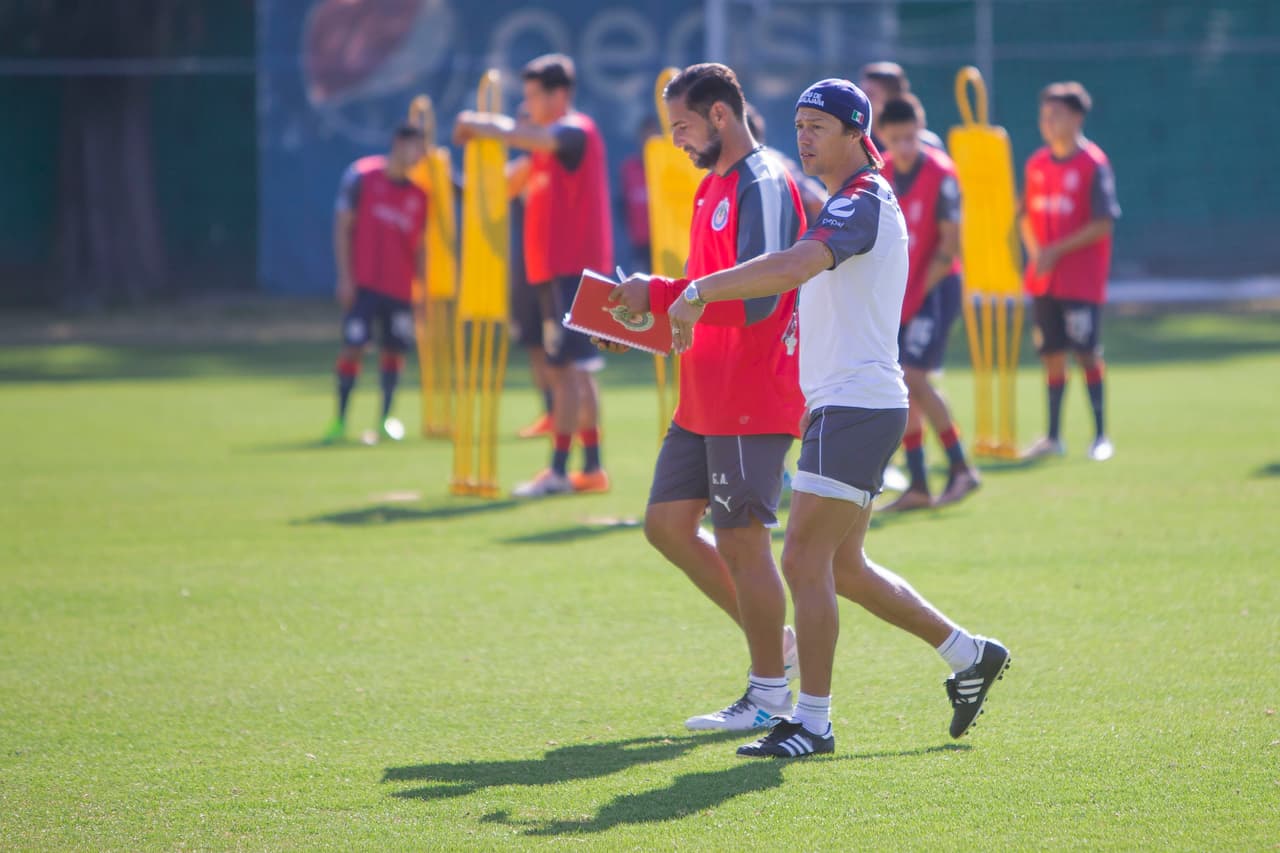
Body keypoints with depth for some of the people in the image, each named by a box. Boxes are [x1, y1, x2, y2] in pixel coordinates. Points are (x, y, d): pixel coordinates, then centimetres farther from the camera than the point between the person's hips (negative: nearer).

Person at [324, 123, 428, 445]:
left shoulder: (419, 194, 9)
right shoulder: (362, 176, -2)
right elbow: (342, 227, -2)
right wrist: (345, 276, -8)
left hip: (401, 288, 4)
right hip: (364, 283, -4)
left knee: (394, 351, 3)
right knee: (353, 347, -9)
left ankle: (385, 419, 14)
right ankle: (340, 420, -3)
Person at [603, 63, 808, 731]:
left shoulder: (762, 186, -15)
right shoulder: (713, 187, 16)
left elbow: (756, 300, -24)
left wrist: (660, 295, -19)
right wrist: (648, 313, 8)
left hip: (751, 397, -10)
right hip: (704, 397, 10)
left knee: (741, 538, -4)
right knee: (667, 523, 11)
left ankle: (770, 694, 6)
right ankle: (772, 640, 22)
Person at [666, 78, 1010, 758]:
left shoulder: (861, 203, -15)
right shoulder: (853, 204, 18)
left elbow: (793, 267, -33)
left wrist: (700, 291, -31)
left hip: (854, 407, -10)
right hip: (853, 403, 10)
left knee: (805, 559, -10)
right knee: (842, 567, 15)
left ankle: (812, 720, -5)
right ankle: (968, 654, 25)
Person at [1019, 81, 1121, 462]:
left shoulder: (1094, 164, -9)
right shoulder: (1037, 164, 9)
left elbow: (1103, 224, -13)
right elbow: (1027, 216, 17)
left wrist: (1057, 251, -15)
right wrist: (1034, 250, -2)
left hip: (1082, 279, -5)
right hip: (1044, 278, 5)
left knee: (1087, 354, -4)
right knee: (1052, 355, 7)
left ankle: (1100, 436, 4)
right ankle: (1053, 437, 13)